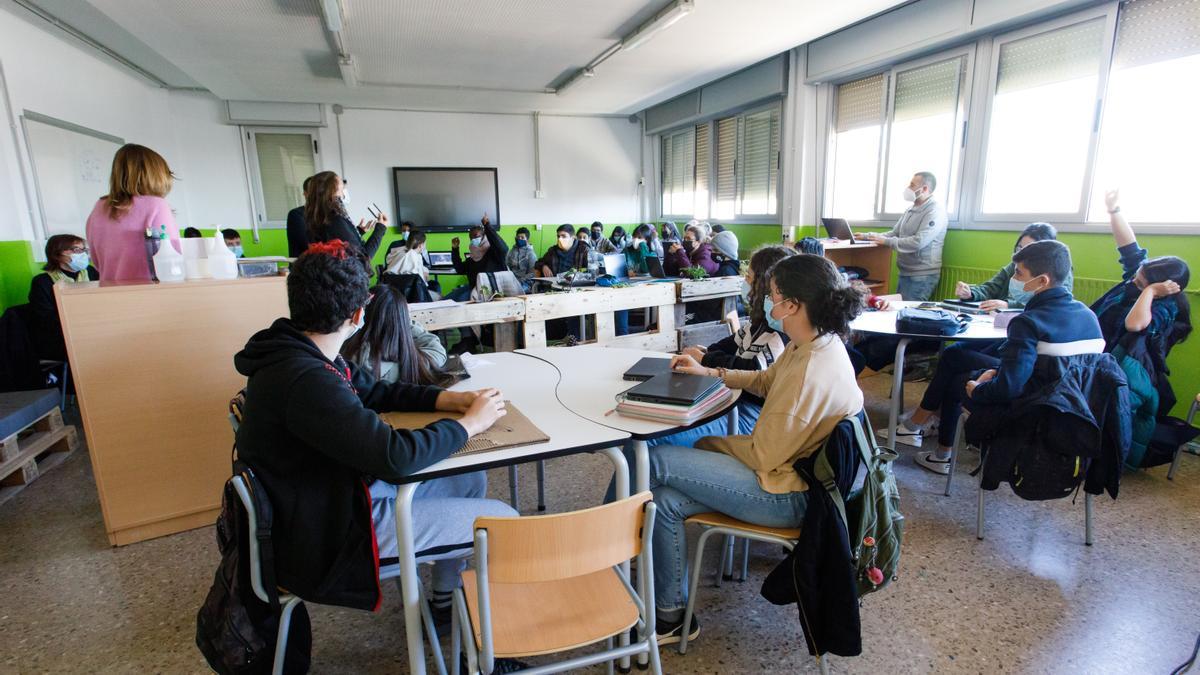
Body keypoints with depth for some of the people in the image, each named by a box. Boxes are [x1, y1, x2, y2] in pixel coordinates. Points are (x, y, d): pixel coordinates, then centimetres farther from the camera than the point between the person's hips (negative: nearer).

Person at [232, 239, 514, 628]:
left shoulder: (300, 353, 1)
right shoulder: (305, 378, -31)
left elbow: (375, 391, 10)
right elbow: (395, 455, -33)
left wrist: (452, 399, -2)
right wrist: (470, 423, -18)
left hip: (344, 491, 10)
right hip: (328, 535, -10)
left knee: (469, 479, 16)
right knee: (503, 521, -8)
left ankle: (446, 600, 31)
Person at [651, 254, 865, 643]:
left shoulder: (810, 371, -29)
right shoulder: (813, 345, 1)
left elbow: (763, 456, -23)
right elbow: (767, 380, 19)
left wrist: (711, 444, -5)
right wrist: (709, 372, 11)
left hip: (786, 493, -9)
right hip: (788, 466, 9)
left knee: (654, 462, -10)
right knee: (667, 499, 0)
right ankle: (672, 615, 15)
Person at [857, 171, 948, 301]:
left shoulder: (935, 211, -14)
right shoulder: (911, 209, 13)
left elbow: (918, 242, -25)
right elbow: (895, 233, 16)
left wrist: (887, 241, -19)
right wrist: (868, 236, 4)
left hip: (921, 276, -8)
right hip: (905, 273, 8)